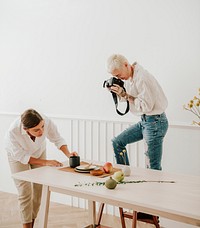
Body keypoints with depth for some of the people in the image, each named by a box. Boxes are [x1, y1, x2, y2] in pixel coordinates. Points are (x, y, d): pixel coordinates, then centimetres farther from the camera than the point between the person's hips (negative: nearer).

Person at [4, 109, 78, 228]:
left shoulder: (47, 122, -36)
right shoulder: (13, 131, -41)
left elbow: (57, 139, -15)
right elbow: (21, 156, -25)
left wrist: (68, 154, -31)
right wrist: (46, 162, -29)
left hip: (39, 151, 3)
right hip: (17, 154, -3)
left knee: (39, 189, 4)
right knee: (25, 192, -10)